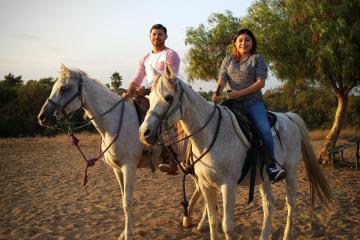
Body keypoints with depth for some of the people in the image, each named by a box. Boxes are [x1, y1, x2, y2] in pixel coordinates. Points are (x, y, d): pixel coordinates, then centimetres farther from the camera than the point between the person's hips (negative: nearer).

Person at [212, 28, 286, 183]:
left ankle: (271, 167, -19)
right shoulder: (228, 60, 17)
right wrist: (217, 92, -18)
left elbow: (260, 82, -5)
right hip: (233, 103, 4)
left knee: (265, 130, -24)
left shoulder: (257, 59, 6)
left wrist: (240, 93, -16)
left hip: (253, 102, -3)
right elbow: (222, 79, 5)